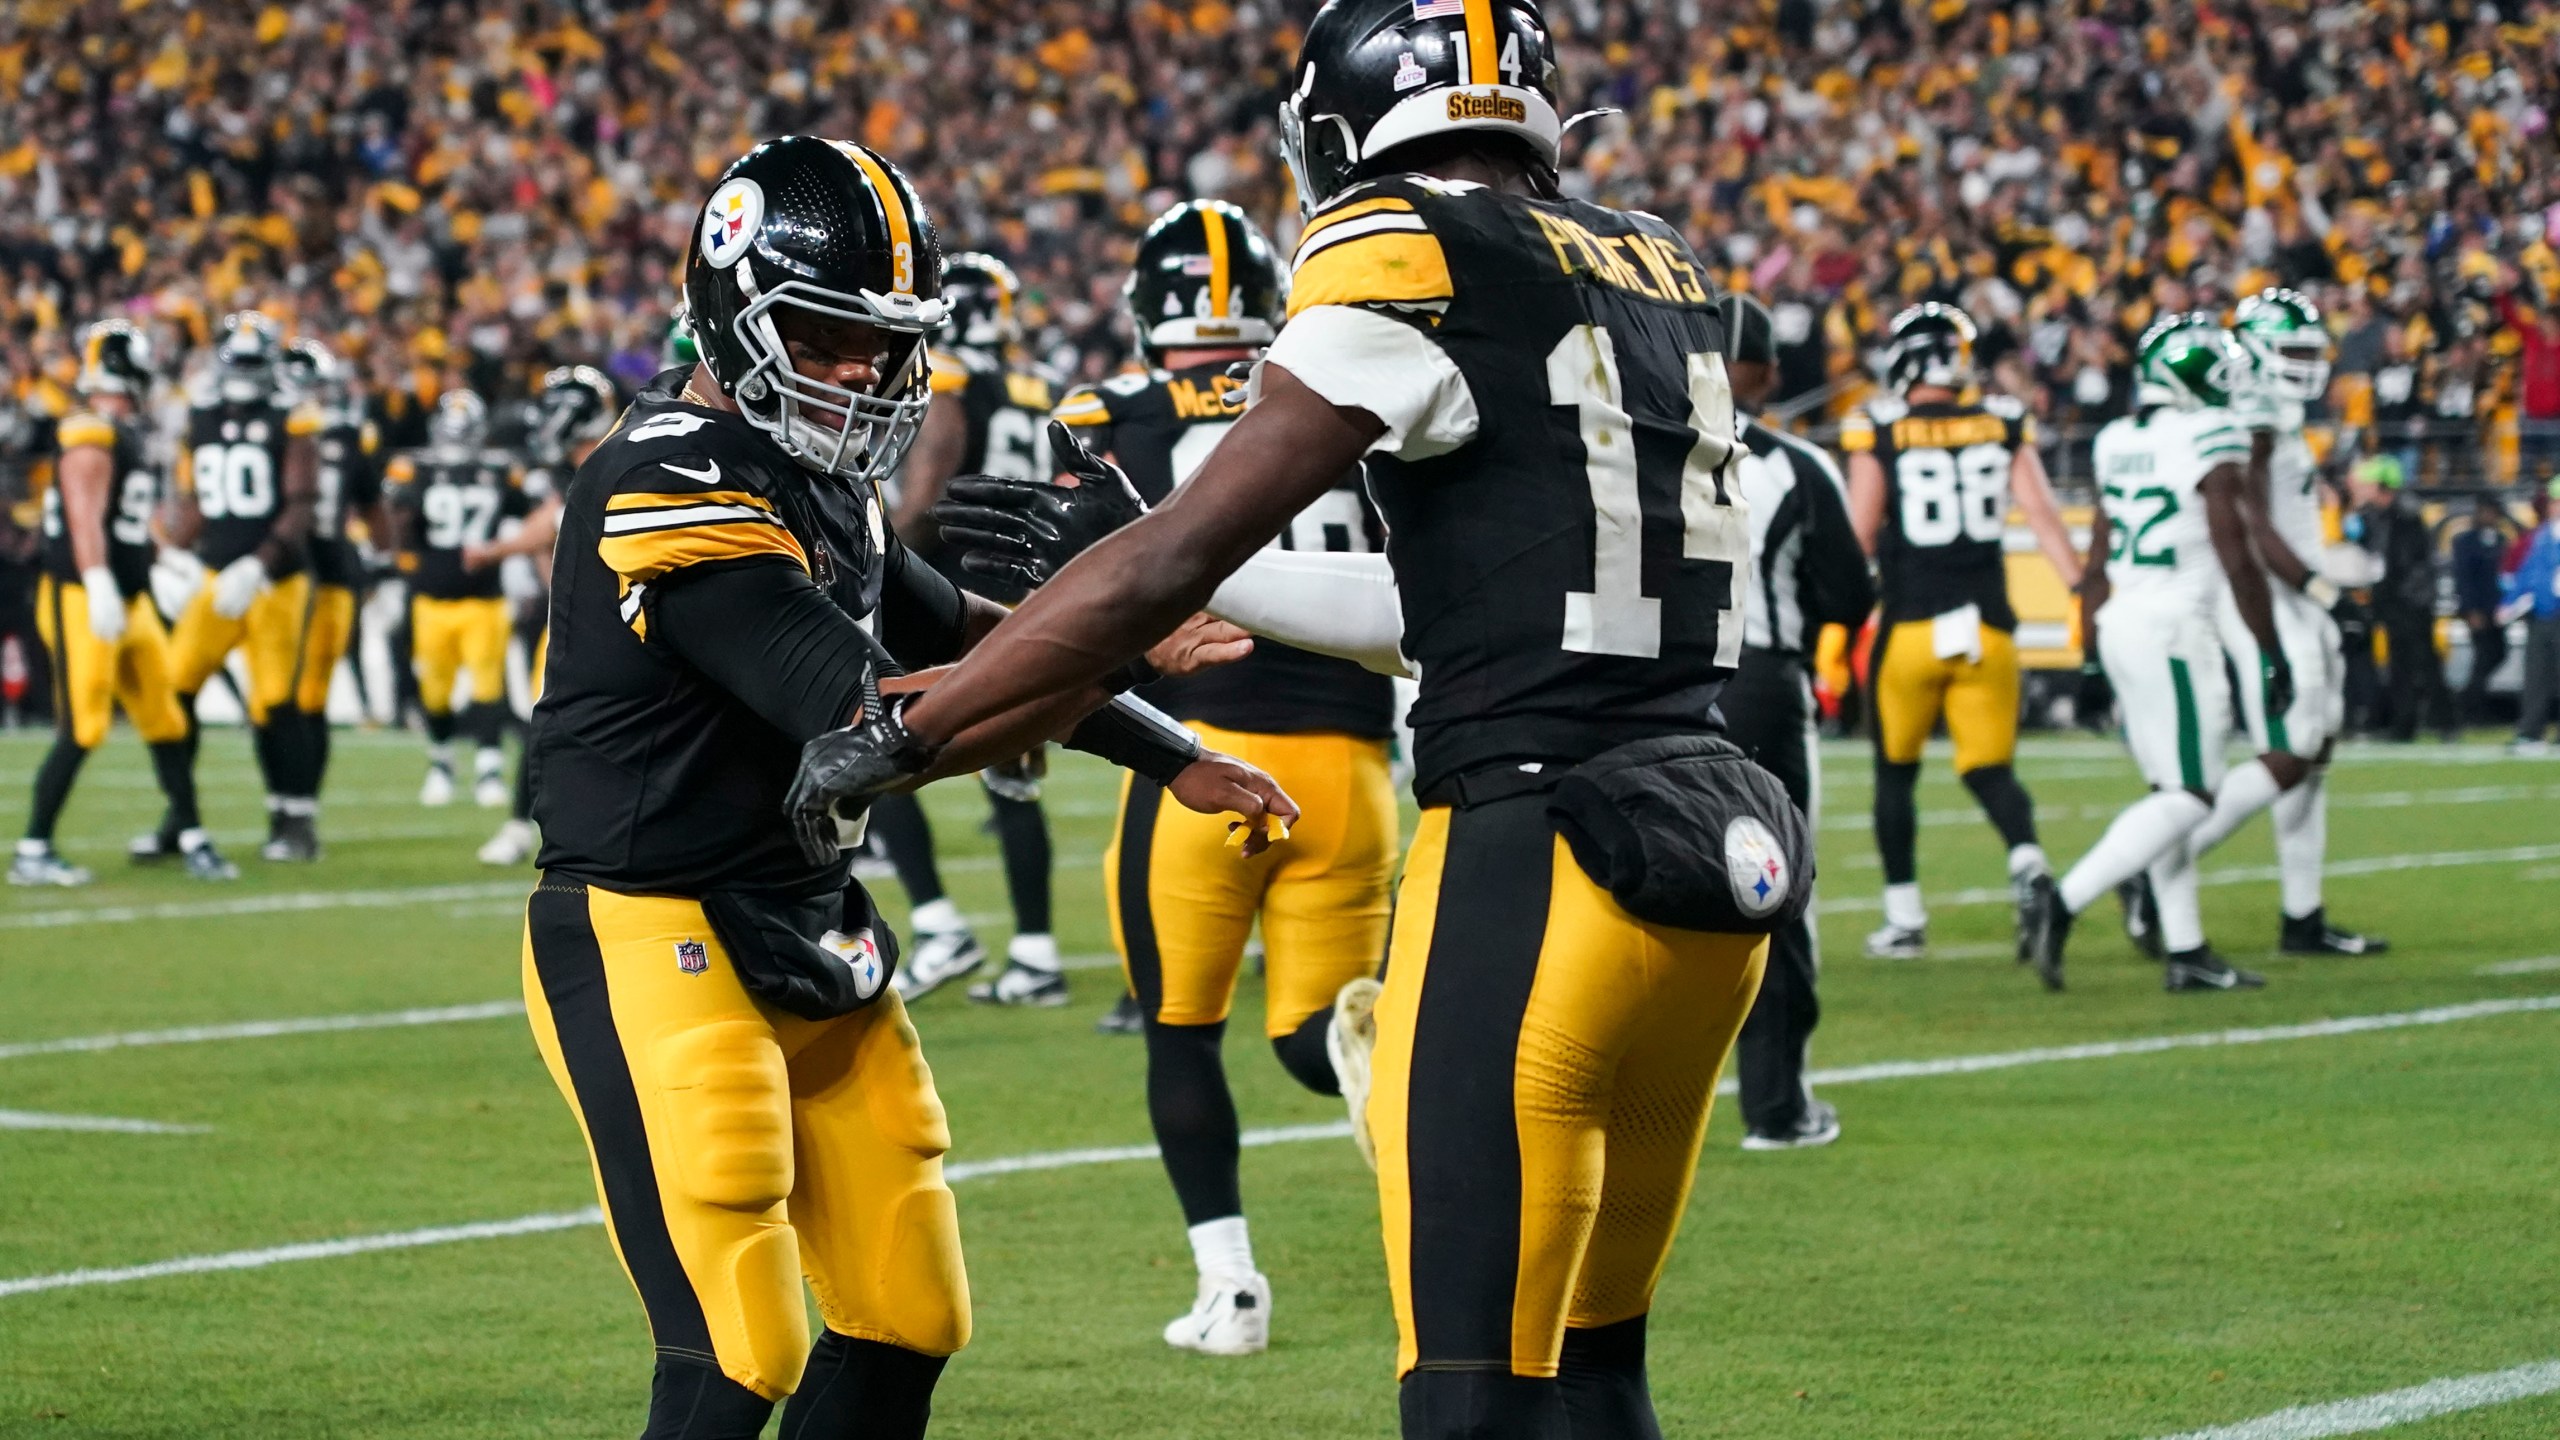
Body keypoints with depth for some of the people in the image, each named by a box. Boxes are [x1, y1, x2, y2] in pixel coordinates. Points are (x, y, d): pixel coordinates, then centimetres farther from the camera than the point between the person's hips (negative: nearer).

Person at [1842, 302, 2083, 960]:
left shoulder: (1879, 430, -3)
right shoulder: (2003, 424, 5)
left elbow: (1861, 534, -5)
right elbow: (2041, 513, -2)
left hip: (1911, 627, -2)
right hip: (1987, 627, 2)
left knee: (1896, 772, 14)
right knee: (1989, 767, 7)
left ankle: (1904, 918, 16)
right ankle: (2026, 858, -22)